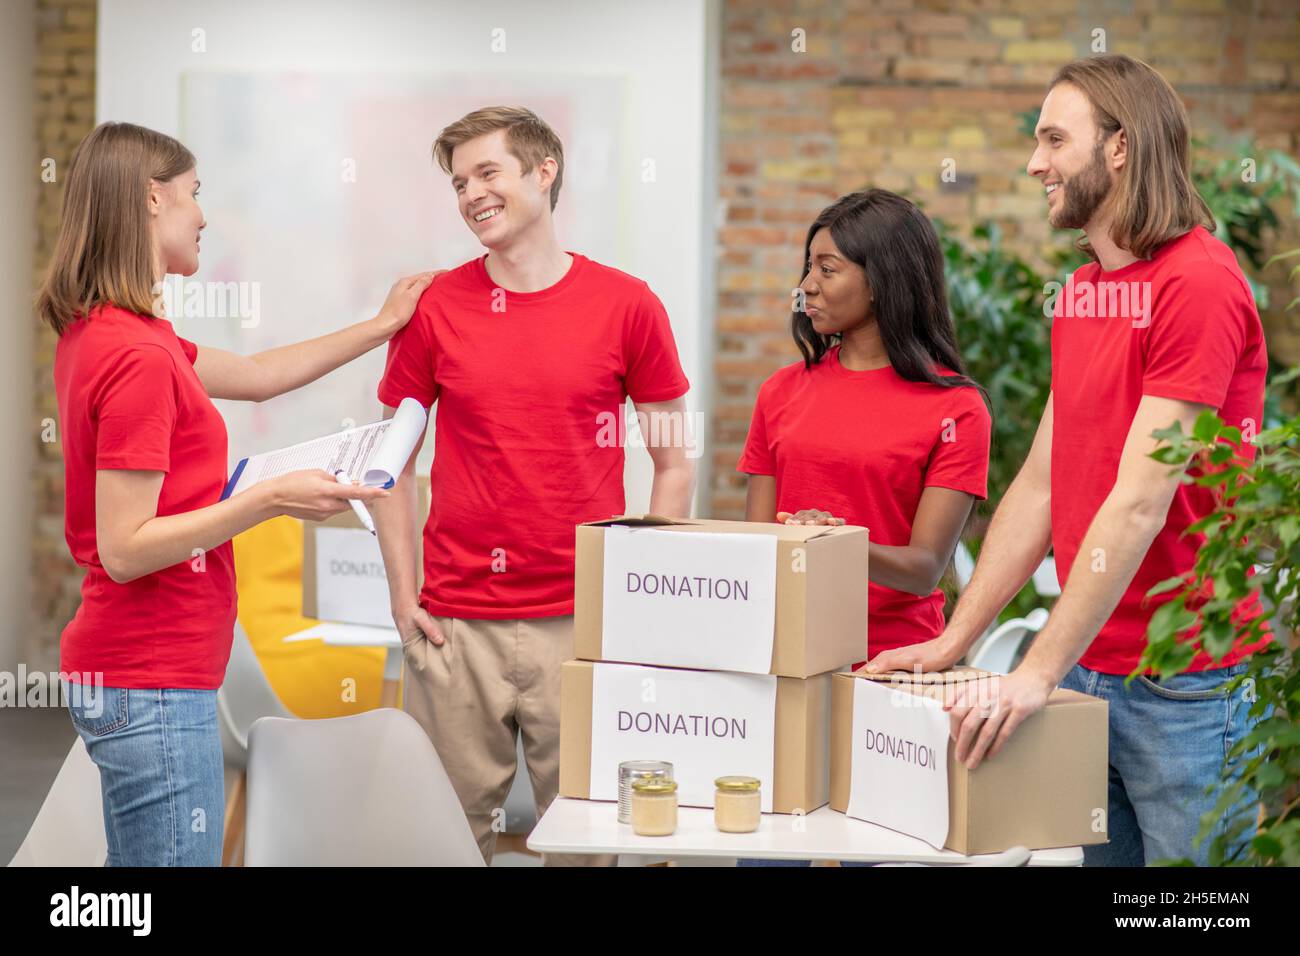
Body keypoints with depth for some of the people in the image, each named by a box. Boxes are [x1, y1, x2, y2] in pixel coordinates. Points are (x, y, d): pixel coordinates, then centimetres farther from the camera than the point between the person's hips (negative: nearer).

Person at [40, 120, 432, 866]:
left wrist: (382, 326, 29)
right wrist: (272, 500, -21)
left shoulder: (98, 332, 11)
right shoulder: (139, 356, -19)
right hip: (154, 681, -10)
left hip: (125, 673, 10)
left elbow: (253, 376, 24)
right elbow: (124, 550, -21)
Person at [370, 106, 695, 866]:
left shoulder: (628, 305, 1)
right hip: (457, 626, 1)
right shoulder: (434, 309, 3)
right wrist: (404, 596, 1)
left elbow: (675, 466, 6)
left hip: (585, 624, -1)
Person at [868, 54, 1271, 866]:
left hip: (1186, 685, -8)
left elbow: (1140, 502, -20)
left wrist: (1040, 672, -22)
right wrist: (954, 641, 9)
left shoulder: (1199, 282, -15)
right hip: (1089, 673, 8)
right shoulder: (1082, 293, 14)